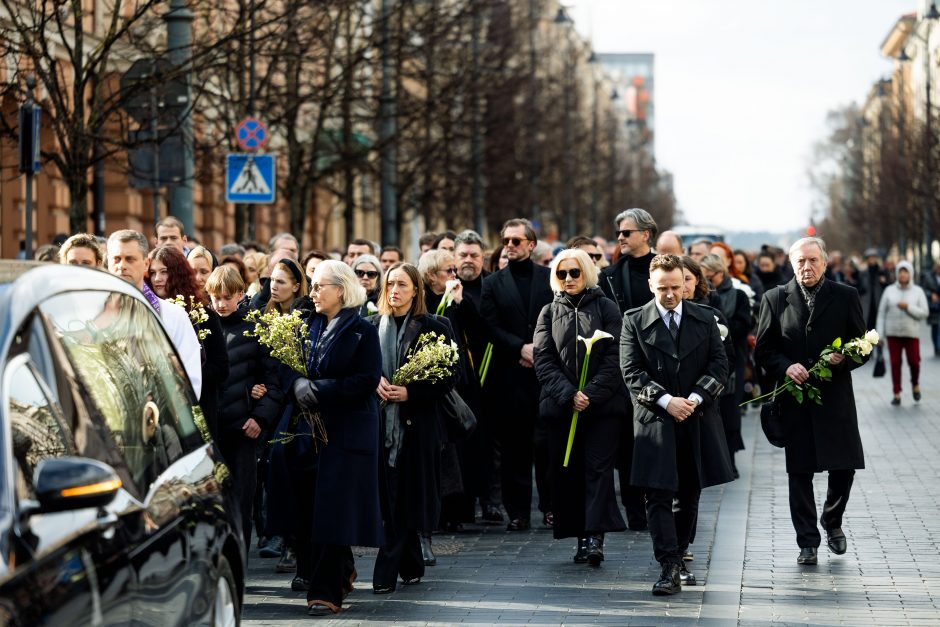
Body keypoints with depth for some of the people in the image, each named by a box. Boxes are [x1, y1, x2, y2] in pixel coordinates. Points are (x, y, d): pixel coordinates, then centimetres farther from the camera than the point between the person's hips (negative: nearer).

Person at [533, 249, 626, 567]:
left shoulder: (606, 308, 5)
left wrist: (591, 394, -13)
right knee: (565, 470, 2)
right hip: (561, 405, 3)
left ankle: (595, 537, -17)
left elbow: (614, 358, -3)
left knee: (598, 467, -10)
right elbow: (543, 359, 2)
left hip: (603, 405, -3)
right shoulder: (549, 312, 12)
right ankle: (582, 538, 8)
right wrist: (569, 394, -11)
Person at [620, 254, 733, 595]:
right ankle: (669, 569, -11)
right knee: (659, 495, -9)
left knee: (689, 494, 11)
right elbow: (631, 371, -6)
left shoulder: (704, 319, 8)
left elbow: (720, 363, 3)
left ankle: (678, 557, 25)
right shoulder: (634, 321, 0)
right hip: (655, 419, -3)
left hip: (698, 419, 3)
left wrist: (696, 397, -12)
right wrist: (666, 400, -16)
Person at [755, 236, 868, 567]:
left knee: (844, 466, 0)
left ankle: (832, 522, 28)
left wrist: (843, 359, -14)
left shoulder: (846, 297, 5)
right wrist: (785, 367, -13)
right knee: (799, 473, 2)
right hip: (794, 400, 0)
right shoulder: (775, 299, 5)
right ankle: (807, 542, 11)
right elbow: (764, 349, 5)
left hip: (835, 397, 0)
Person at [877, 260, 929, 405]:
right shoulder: (890, 290, 4)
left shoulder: (918, 291, 3)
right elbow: (882, 312, 5)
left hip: (912, 333, -1)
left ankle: (915, 385, 27)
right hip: (893, 332, 1)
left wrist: (908, 307, -15)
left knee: (914, 361, -2)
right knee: (895, 363, 0)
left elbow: (924, 313, -2)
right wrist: (879, 333, 0)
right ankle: (897, 394, 7)